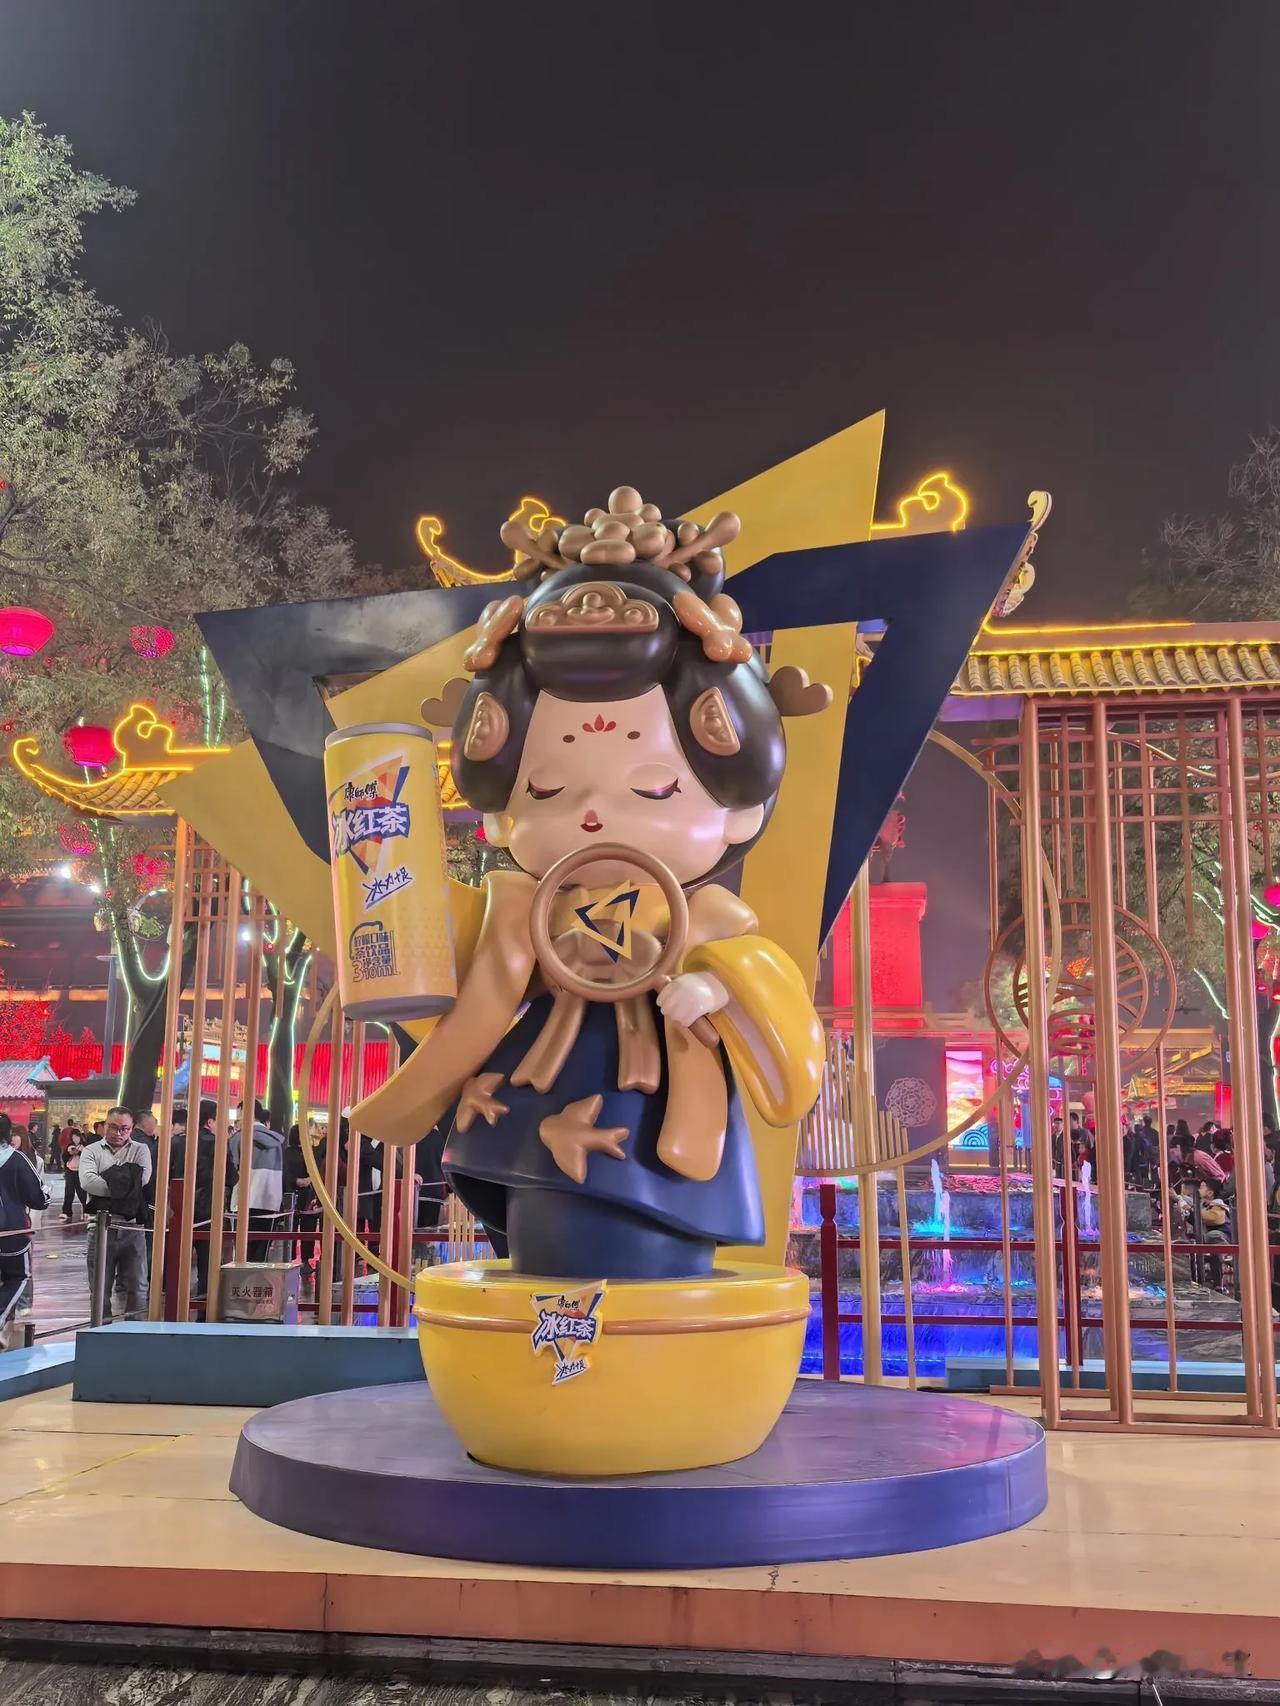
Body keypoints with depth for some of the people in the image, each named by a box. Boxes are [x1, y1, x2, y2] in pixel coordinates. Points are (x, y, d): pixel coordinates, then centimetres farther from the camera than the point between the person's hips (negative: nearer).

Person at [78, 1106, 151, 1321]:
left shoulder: (140, 1150, 9)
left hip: (133, 1227, 0)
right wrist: (126, 1185, -16)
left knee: (137, 1287, 3)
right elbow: (87, 1180, -12)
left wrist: (111, 1180, -11)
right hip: (101, 1226, 0)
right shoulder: (92, 1151, 7)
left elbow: (143, 1177, -10)